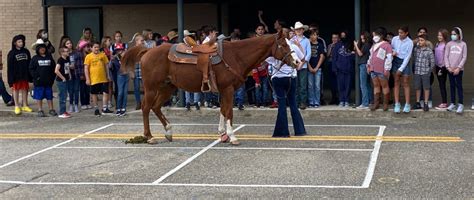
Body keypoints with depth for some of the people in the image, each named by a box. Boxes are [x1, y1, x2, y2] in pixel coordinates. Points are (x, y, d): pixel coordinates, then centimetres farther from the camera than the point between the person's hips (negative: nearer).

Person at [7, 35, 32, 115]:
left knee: (25, 89, 7)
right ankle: (17, 106, 10)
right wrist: (11, 78, -11)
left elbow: (29, 64, 8)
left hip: (24, 75, 3)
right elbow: (9, 66, -5)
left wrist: (30, 76, 4)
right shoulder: (12, 53, -4)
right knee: (16, 90, 4)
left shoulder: (26, 51, 6)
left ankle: (25, 106, 15)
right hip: (16, 75, -3)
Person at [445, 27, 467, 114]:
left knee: (459, 86, -3)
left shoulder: (463, 44, -1)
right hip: (450, 69, 3)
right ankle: (452, 103, 14)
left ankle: (460, 104, -3)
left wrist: (458, 68, -11)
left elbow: (464, 57, -3)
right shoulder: (449, 44, 5)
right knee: (452, 86, 8)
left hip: (459, 69, -2)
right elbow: (446, 56, 4)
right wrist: (448, 67, -8)